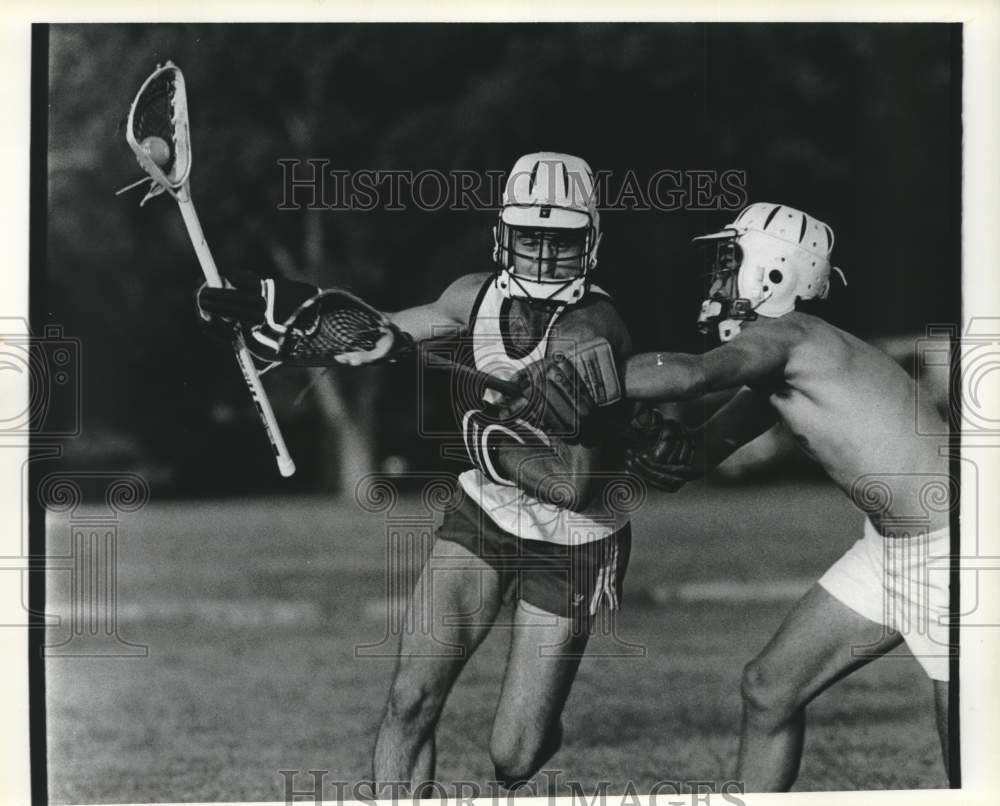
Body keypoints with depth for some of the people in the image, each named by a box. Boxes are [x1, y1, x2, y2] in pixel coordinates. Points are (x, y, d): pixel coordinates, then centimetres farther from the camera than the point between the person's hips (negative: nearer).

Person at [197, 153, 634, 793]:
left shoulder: (592, 332, -25)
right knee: (411, 703, -10)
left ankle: (538, 725, 37)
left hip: (570, 548, -5)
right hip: (483, 518, 5)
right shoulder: (478, 295, -6)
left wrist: (481, 432, -21)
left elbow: (576, 487, -27)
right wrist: (267, 309, 9)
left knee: (511, 758, 0)